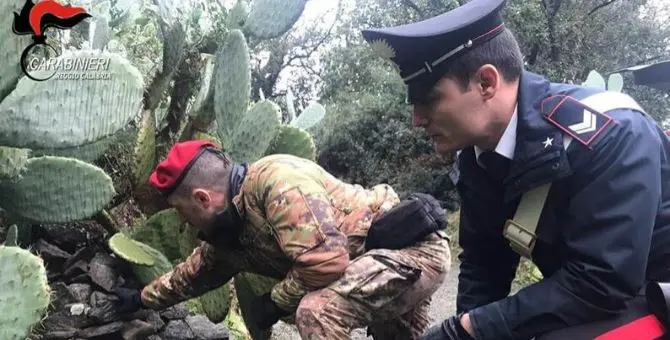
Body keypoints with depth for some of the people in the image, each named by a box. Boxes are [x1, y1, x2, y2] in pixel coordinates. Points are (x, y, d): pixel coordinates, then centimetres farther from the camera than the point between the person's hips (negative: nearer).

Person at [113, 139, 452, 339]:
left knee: (318, 311, -25)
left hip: (415, 244, -10)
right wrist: (143, 298, 34)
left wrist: (276, 301, -16)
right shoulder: (230, 228, 5)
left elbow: (327, 261, -34)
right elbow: (194, 272, 24)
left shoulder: (274, 180, -26)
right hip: (393, 254, 10)